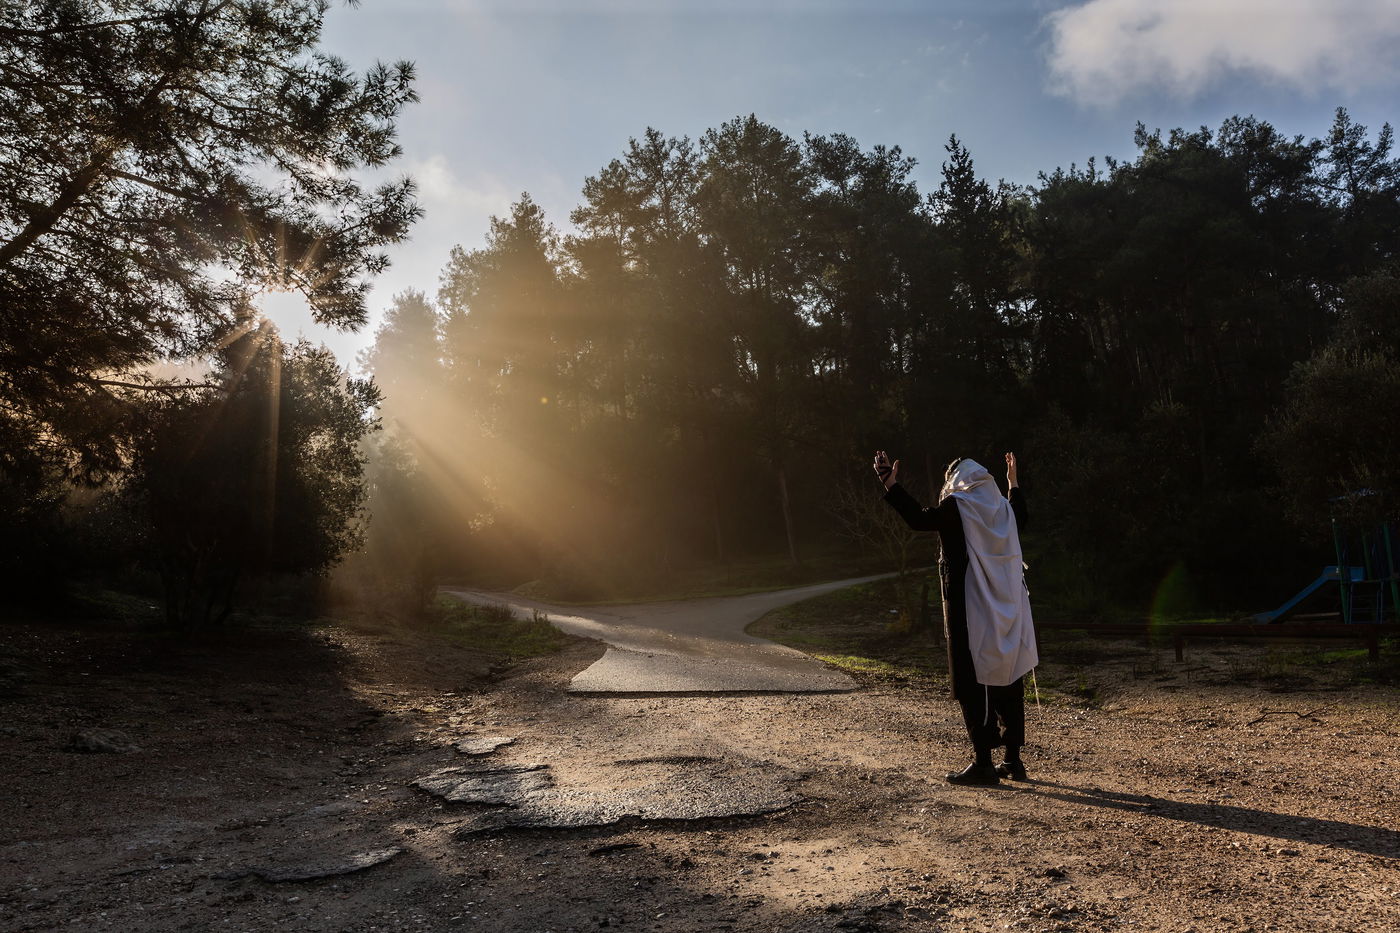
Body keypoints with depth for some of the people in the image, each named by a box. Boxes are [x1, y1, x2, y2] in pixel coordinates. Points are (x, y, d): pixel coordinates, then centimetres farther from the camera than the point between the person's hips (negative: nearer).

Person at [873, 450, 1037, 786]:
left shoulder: (957, 508, -9)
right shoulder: (1003, 508, 11)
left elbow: (919, 518, -14)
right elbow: (1021, 518, 32)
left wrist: (890, 485, -10)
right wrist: (1014, 483, 43)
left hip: (970, 614, -6)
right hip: (1008, 615, 7)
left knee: (973, 688, 0)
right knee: (1008, 685, 12)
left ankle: (983, 762, 1)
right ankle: (1013, 760, 18)